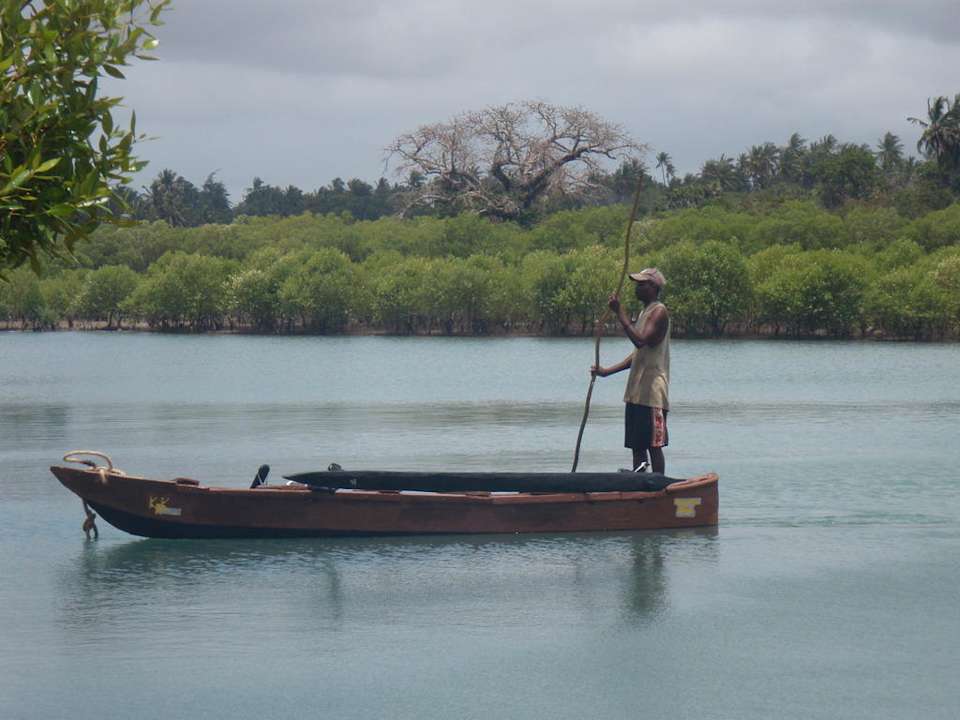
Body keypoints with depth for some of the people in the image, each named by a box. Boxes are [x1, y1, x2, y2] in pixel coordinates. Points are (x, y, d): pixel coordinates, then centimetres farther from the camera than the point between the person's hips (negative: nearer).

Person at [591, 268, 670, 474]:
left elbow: (640, 341, -25)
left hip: (652, 392, -10)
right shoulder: (645, 312, 20)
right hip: (637, 392, 10)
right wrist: (607, 371, 16)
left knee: (653, 444, -9)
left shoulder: (659, 312, -10)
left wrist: (620, 313, -21)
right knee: (637, 446, 9)